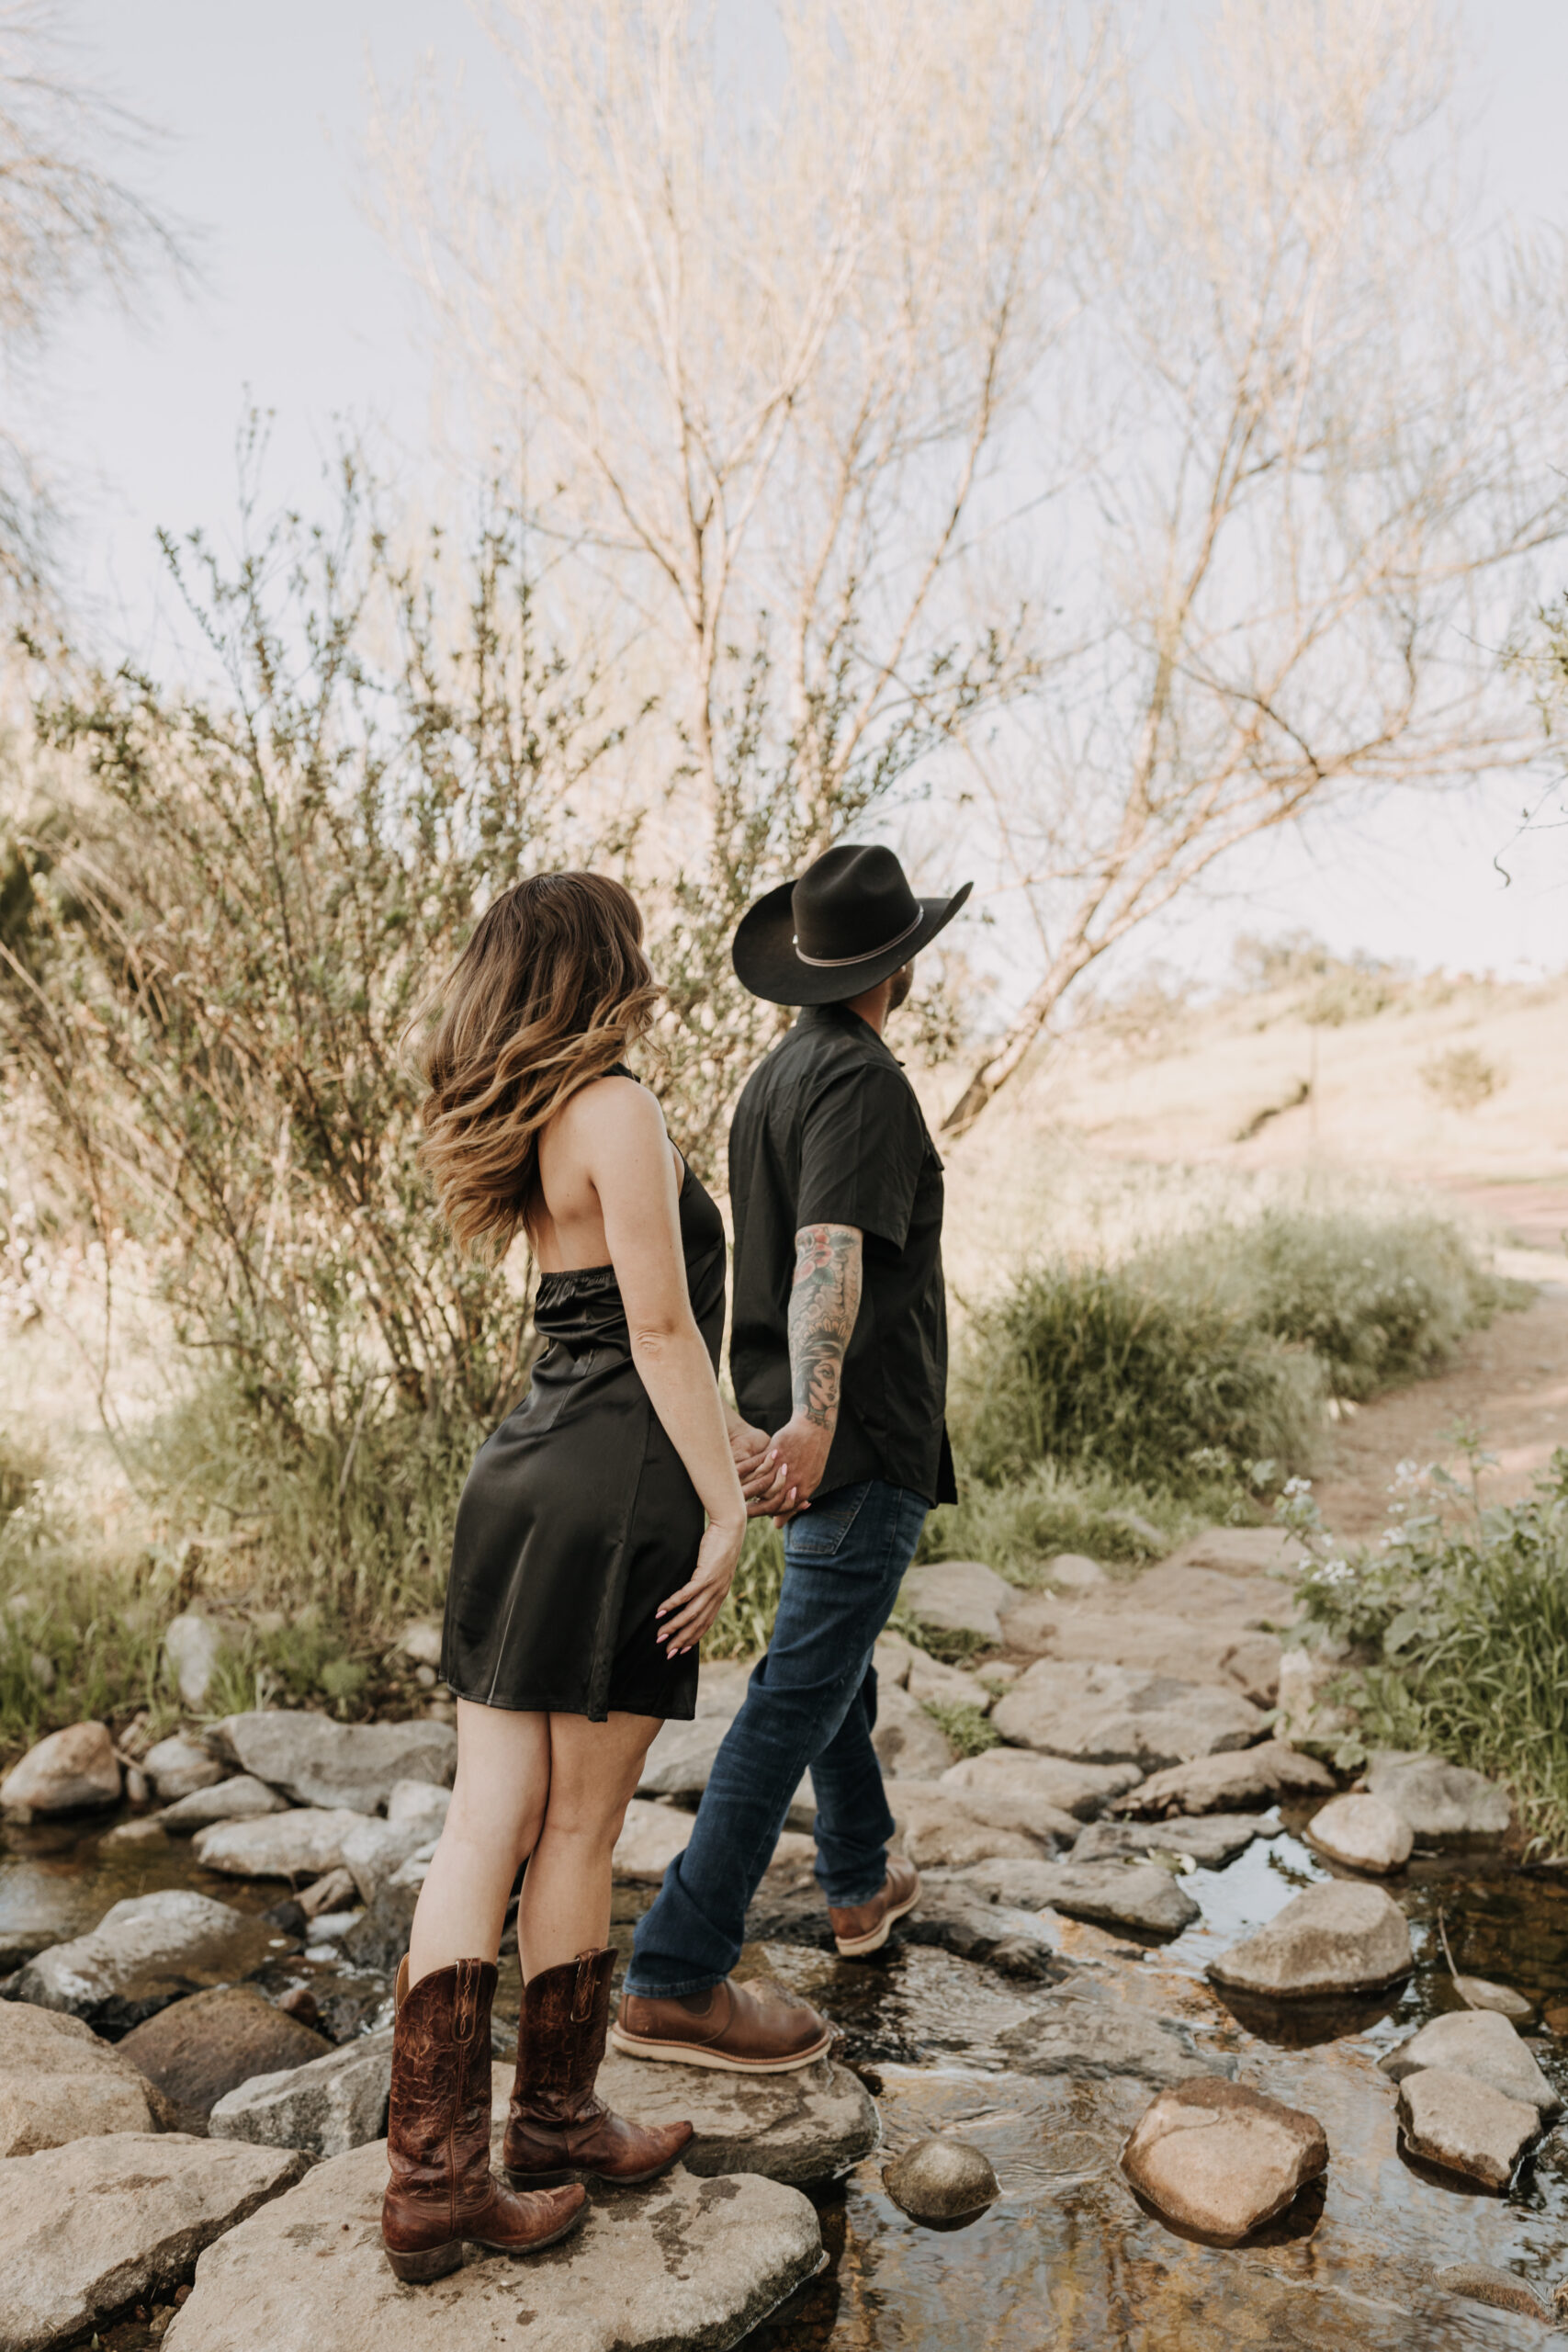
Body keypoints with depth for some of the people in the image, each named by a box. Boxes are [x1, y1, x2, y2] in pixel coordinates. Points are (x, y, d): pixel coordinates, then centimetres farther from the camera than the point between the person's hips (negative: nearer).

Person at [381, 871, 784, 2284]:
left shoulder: (527, 1123, 17)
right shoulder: (615, 1110, -11)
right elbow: (662, 1328, -15)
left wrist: (720, 1431, 28)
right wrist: (722, 1507, -10)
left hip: (521, 1474, 8)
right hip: (618, 1492, -8)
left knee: (488, 1825, 8)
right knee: (578, 1830, 7)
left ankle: (431, 2179, 14)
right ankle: (555, 2129, 25)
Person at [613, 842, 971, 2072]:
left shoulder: (774, 1073, 12)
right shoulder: (863, 1080, -16)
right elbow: (831, 1252, -31)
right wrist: (814, 1409, -42)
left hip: (818, 1430, 10)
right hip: (865, 1437, -10)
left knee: (833, 1652, 24)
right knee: (799, 1692, -6)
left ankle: (863, 1879, 43)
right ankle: (678, 1978, -1)